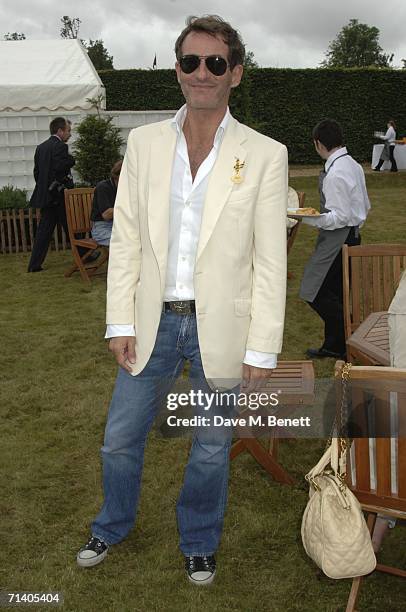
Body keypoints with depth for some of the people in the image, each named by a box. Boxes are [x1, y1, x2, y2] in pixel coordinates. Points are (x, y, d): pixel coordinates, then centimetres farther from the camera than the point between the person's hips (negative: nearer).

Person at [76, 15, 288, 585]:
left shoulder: (265, 154, -6)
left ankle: (199, 544, 41)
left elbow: (270, 262, -6)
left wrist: (262, 351, -8)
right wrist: (121, 323, -1)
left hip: (221, 328, -2)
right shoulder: (144, 142, 1)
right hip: (153, 321, 2)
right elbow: (125, 239, 3)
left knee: (211, 450, 14)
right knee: (120, 439, 14)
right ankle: (113, 526, 44)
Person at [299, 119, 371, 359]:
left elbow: (340, 217, -23)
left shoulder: (335, 175, -21)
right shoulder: (354, 166, 10)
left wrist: (306, 218, -23)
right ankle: (334, 346, 27)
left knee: (316, 293, -6)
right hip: (353, 235, 10)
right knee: (334, 294, 17)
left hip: (337, 240, -10)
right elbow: (366, 206, 16)